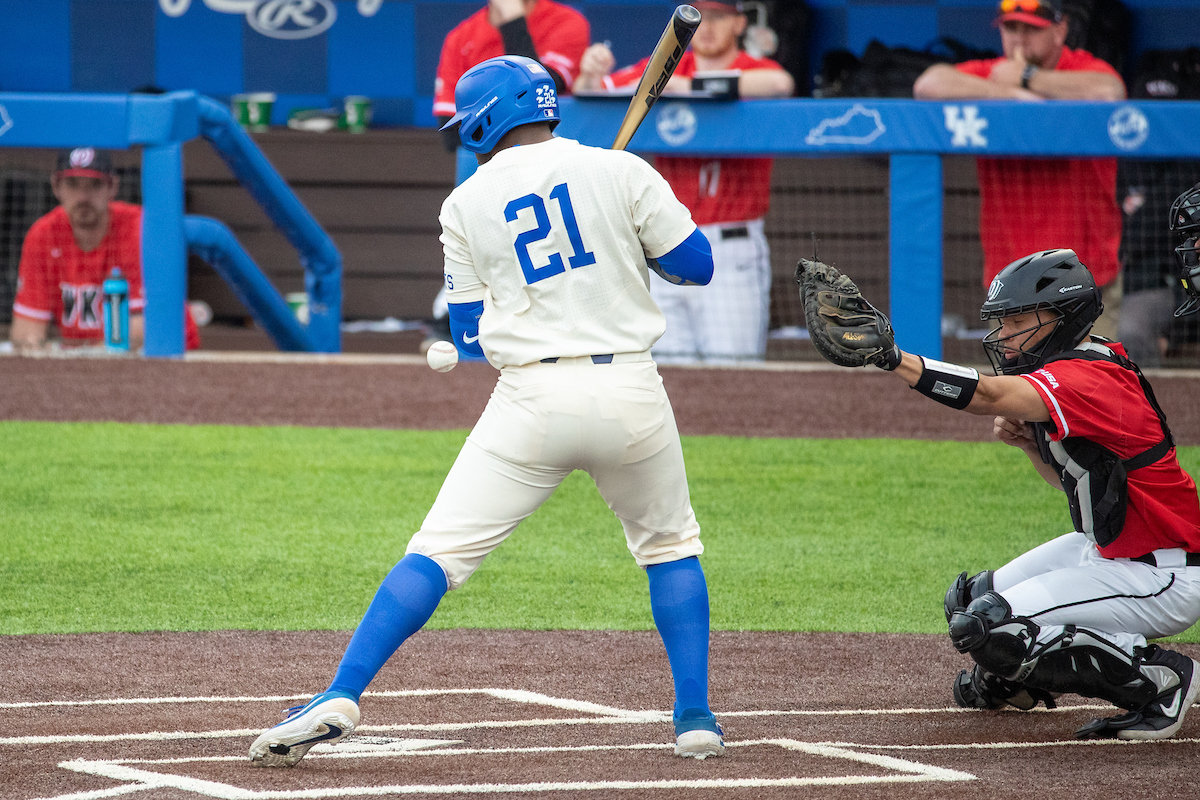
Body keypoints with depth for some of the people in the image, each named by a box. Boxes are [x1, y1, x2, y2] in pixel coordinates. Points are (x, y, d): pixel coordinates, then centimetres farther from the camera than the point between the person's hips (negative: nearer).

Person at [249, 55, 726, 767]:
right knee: (671, 546, 22)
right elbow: (697, 265, 5)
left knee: (438, 551, 0)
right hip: (632, 393, 1)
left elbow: (471, 337, 10)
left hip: (533, 400, -1)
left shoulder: (467, 204, 7)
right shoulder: (620, 171, 4)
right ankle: (697, 718, 17)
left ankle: (340, 698, -10)